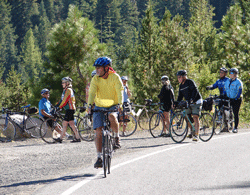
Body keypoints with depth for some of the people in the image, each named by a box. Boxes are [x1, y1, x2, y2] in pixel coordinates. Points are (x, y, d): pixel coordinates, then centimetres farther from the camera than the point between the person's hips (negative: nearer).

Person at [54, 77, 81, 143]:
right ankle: (77, 137, 8)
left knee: (64, 123, -8)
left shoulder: (68, 90, -13)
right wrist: (56, 105, 12)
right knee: (71, 124, 8)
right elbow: (62, 100, 21)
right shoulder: (65, 90, 18)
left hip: (70, 109, -10)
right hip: (69, 109, 10)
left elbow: (65, 100, -18)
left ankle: (61, 138, -6)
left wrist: (59, 107, -14)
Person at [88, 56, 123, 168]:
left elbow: (120, 92, -22)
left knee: (112, 117, -36)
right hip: (99, 107, 2)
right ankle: (99, 158, -4)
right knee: (98, 131, -10)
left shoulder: (115, 77, -12)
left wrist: (120, 104, -40)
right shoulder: (95, 79, -7)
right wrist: (89, 105, -37)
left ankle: (116, 138, -11)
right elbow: (92, 93, -19)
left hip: (113, 106, -2)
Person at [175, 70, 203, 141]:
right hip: (188, 103, 8)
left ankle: (196, 135, -18)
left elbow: (195, 90, -27)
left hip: (196, 102, -8)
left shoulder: (190, 82, -15)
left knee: (195, 117, -15)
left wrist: (191, 99, -40)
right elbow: (180, 96, 11)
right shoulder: (181, 86, 8)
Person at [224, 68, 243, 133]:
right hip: (229, 99, 6)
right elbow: (225, 90, 17)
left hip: (236, 99, -6)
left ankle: (236, 128, 2)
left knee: (236, 113, -4)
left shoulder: (238, 82, -9)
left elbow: (239, 91, -14)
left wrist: (236, 98, -20)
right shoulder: (228, 81, 10)